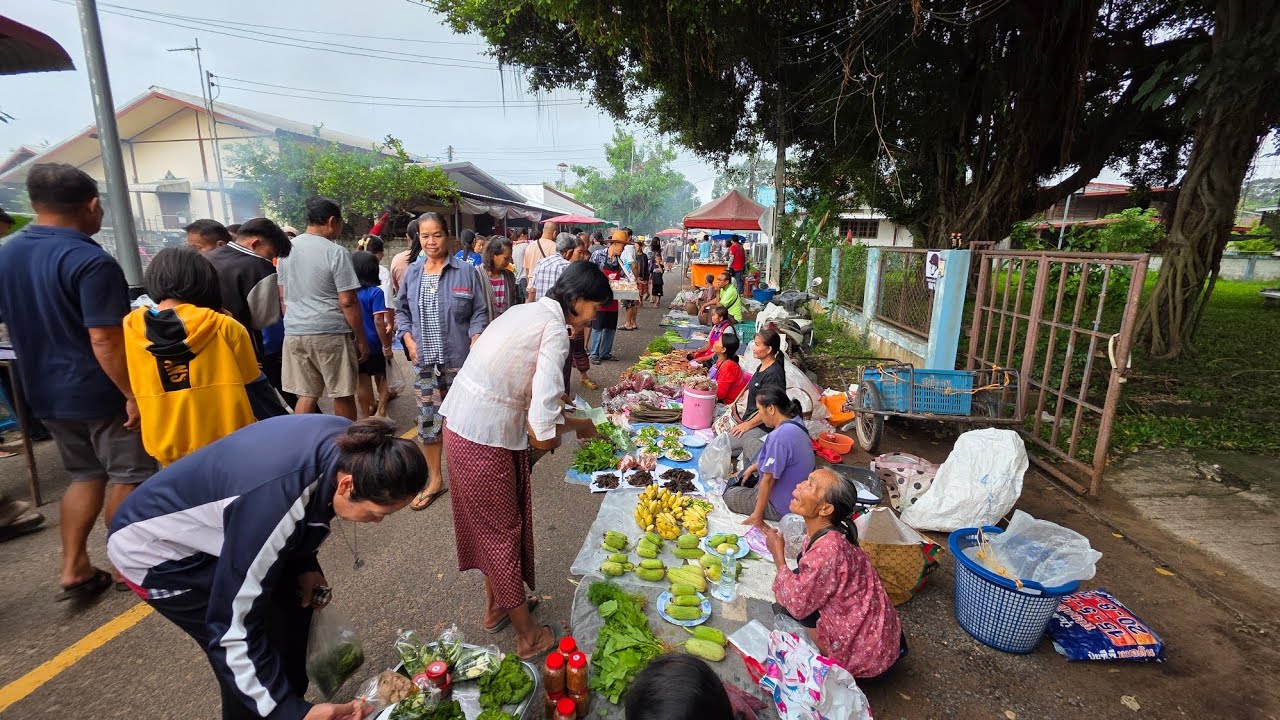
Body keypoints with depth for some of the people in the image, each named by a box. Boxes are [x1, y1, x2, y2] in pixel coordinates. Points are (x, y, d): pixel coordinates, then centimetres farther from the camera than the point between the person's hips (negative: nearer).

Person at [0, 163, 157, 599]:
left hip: (46, 392, 8)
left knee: (86, 475, 20)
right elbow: (105, 341, -25)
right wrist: (133, 394, -20)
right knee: (126, 477, 8)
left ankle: (73, 570, 21)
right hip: (100, 392, -8)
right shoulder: (90, 262, -21)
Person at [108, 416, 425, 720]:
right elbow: (233, 628, -31)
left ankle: (292, 694, 26)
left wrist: (306, 564, -6)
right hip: (157, 550, -6)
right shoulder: (276, 504, -41)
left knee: (296, 597, 6)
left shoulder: (348, 445, -20)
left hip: (208, 527, 7)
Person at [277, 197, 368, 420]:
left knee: (306, 395, 10)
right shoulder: (336, 252, -10)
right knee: (343, 395, 7)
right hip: (330, 334, -6)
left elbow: (283, 295, 16)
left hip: (294, 333, 6)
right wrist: (362, 340, -6)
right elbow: (347, 302, -13)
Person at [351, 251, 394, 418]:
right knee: (382, 378, 14)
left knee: (362, 381, 12)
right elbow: (378, 321, -18)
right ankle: (380, 412, 9)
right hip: (373, 343, -4)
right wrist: (386, 346, -12)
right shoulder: (375, 292, -14)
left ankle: (368, 415, 22)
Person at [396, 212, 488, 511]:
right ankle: (435, 480, 25)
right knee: (427, 420, 9)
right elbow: (402, 310, 17)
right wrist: (408, 339, 2)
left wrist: (475, 342, -15)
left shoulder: (465, 271, -3)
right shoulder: (412, 272, 8)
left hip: (459, 360, -3)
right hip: (424, 360, 4)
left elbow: (479, 312, -2)